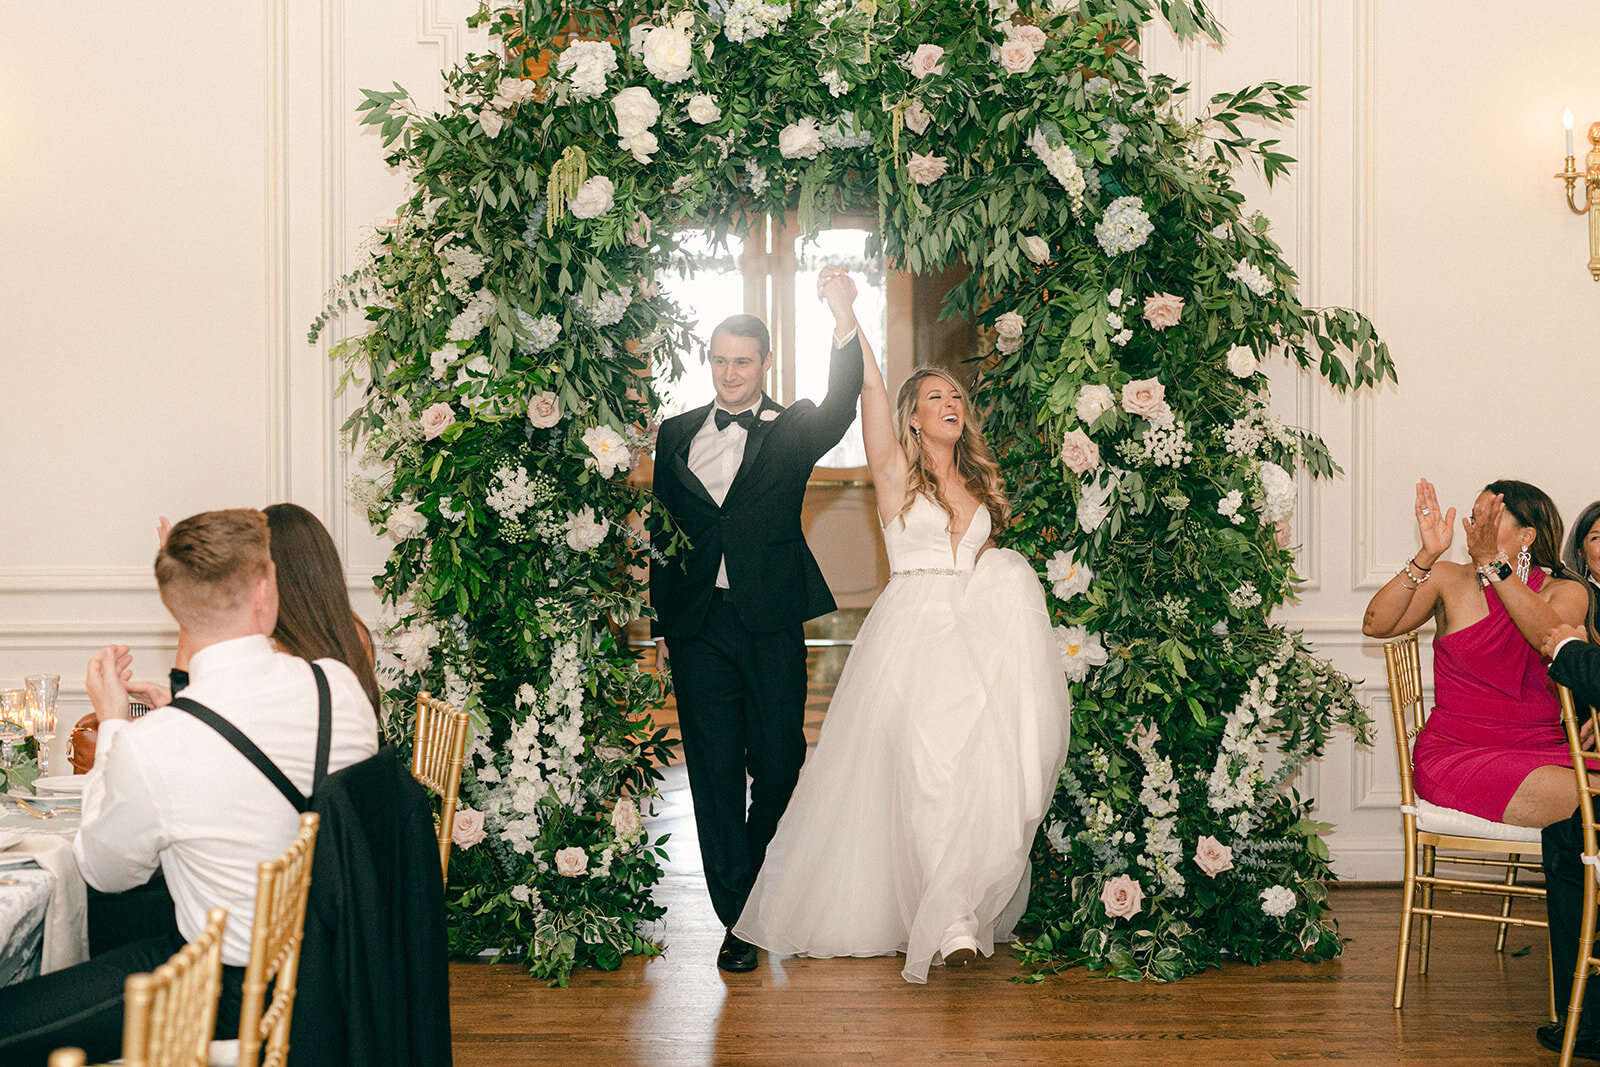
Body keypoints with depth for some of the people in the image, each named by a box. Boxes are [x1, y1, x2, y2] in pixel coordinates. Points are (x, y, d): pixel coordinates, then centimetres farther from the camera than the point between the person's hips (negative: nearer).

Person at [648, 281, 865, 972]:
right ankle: (738, 919, 9)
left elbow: (839, 409, -19)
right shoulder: (677, 435, 10)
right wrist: (659, 623, 10)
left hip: (772, 625, -1)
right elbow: (661, 533, 14)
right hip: (697, 625, 1)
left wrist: (844, 323, -36)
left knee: (779, 765, 6)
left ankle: (759, 882, 33)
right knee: (715, 772, 2)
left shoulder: (792, 431, 3)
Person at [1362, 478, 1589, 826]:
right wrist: (1427, 556, -17)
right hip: (1455, 753, -3)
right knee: (1583, 801, -28)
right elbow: (1375, 625, -7)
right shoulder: (1449, 580, 8)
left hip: (1543, 751, 3)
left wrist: (1492, 562, -23)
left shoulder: (1566, 593, 10)